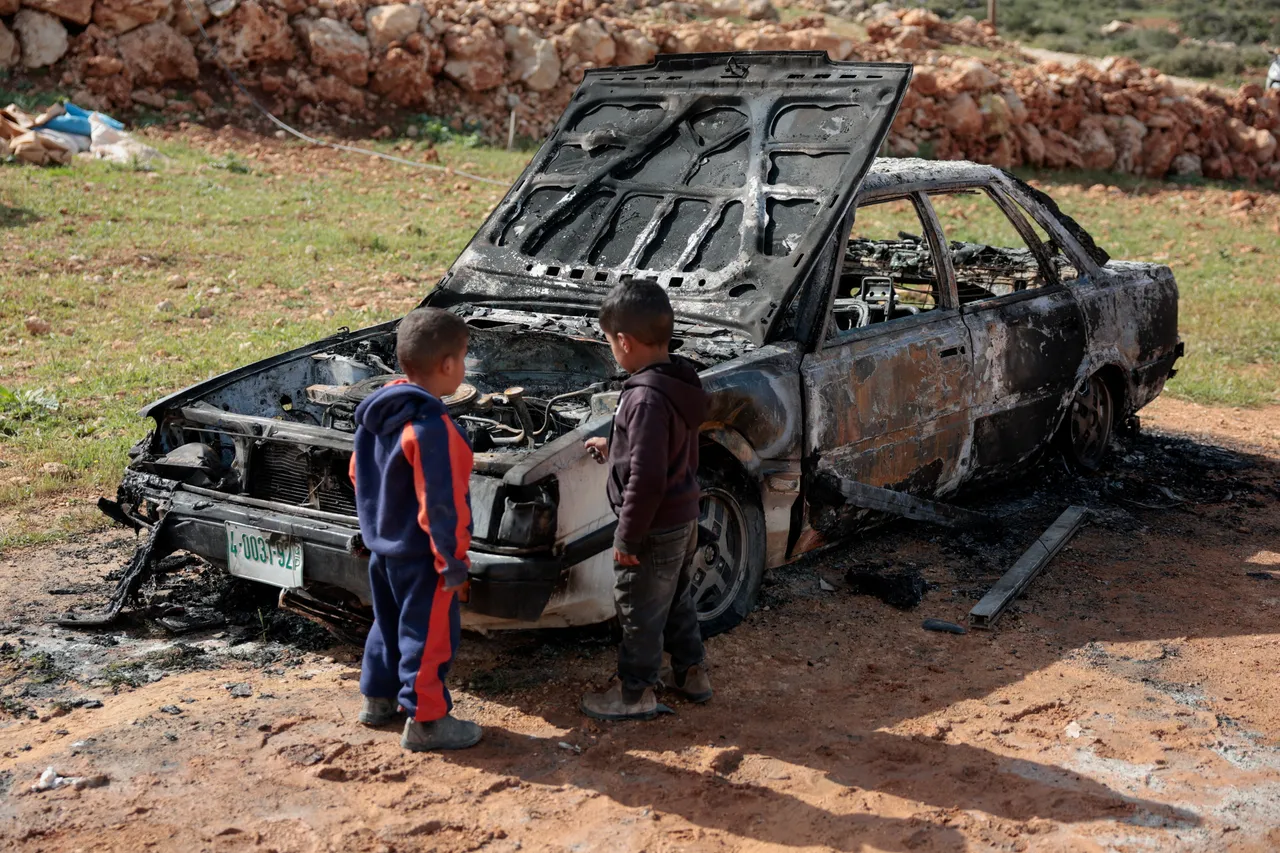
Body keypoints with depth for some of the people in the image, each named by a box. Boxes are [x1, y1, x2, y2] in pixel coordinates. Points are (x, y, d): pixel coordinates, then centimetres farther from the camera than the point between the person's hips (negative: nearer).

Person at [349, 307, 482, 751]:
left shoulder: (375, 410, 1)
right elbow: (440, 504, -25)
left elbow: (359, 474, 12)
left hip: (382, 546, 9)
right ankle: (425, 720, 10)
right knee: (429, 635, 3)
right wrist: (454, 563, -17)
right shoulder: (432, 426, -27)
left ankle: (378, 698, 36)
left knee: (389, 624, 23)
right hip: (420, 555, -9)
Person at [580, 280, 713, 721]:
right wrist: (613, 446, 25)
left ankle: (636, 693, 18)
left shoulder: (647, 398, -28)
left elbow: (646, 479, -29)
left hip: (656, 526, -9)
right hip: (683, 518, 9)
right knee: (676, 598, 24)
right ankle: (691, 672, 37)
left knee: (639, 609, 6)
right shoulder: (680, 382, 2)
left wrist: (627, 536, -21)